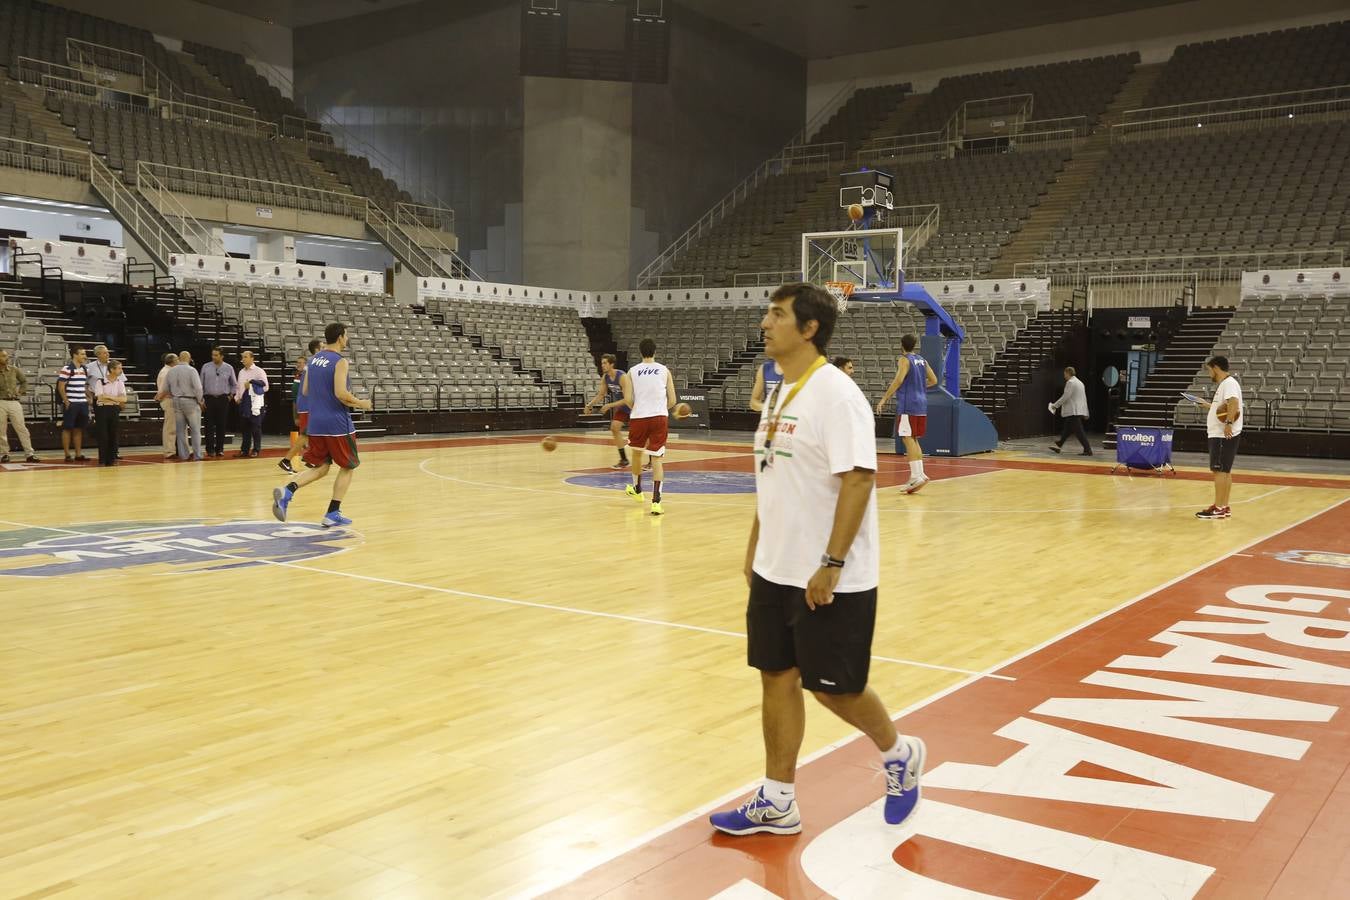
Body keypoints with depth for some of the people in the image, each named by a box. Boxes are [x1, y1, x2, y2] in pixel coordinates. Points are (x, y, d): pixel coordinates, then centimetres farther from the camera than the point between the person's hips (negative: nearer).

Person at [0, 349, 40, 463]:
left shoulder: (15, 370, 5)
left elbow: (24, 380, 21)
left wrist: (21, 392, 10)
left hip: (14, 402, 1)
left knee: (22, 428, -1)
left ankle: (29, 454, -2)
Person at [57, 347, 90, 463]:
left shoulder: (85, 369, 13)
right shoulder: (67, 369, -9)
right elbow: (61, 386, -10)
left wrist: (88, 398, 10)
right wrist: (65, 401, -14)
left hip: (83, 403, 7)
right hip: (71, 404, -7)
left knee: (79, 429, 11)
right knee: (67, 429, 1)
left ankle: (78, 454, 16)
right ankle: (67, 455, 5)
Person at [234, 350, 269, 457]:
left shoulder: (259, 371, -4)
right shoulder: (241, 372, 15)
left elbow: (265, 387, -8)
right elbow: (238, 386, 22)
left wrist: (251, 384, -12)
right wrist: (237, 397, 7)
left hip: (255, 403, -6)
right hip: (243, 403, 6)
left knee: (256, 427, -3)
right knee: (244, 427, 9)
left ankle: (256, 450, 4)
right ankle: (244, 450, 16)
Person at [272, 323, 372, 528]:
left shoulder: (313, 359, 11)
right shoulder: (340, 362, -13)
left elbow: (305, 391, 15)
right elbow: (341, 394, -22)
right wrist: (360, 403, -6)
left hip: (315, 422, 7)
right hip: (337, 423, -7)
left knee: (320, 467, 14)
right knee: (347, 467, 9)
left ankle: (287, 492, -10)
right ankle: (333, 514, 6)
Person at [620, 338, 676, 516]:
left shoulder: (632, 372, 5)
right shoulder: (665, 371, 6)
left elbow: (628, 399, -3)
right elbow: (672, 400, 4)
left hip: (638, 417, 1)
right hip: (660, 417, -1)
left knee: (637, 452, 24)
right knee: (657, 458, -1)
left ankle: (637, 490, 43)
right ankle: (656, 501, -13)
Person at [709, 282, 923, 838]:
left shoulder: (835, 394, -17)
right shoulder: (779, 394, 11)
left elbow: (859, 480, -22)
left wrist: (830, 565, -24)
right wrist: (755, 549, 18)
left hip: (830, 580, -8)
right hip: (776, 573, 8)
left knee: (833, 687, 3)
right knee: (776, 678, 10)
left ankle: (899, 755, 30)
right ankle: (776, 803, 21)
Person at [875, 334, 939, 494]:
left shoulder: (904, 360, -8)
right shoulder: (922, 360, 14)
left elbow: (898, 380, -20)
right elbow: (933, 381, 16)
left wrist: (884, 399, -17)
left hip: (907, 405, -7)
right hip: (921, 404, 7)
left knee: (908, 439, -8)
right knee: (914, 440, 15)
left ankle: (917, 476, -16)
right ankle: (918, 474, 12)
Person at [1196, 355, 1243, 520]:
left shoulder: (1229, 383, -13)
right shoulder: (1224, 384, 19)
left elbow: (1234, 403, -31)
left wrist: (1228, 423, -34)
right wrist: (1211, 406, 29)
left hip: (1224, 435, -10)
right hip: (1220, 434, 10)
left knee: (1220, 470, -8)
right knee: (1225, 471, 12)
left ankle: (1218, 508, -7)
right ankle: (1224, 507, 16)